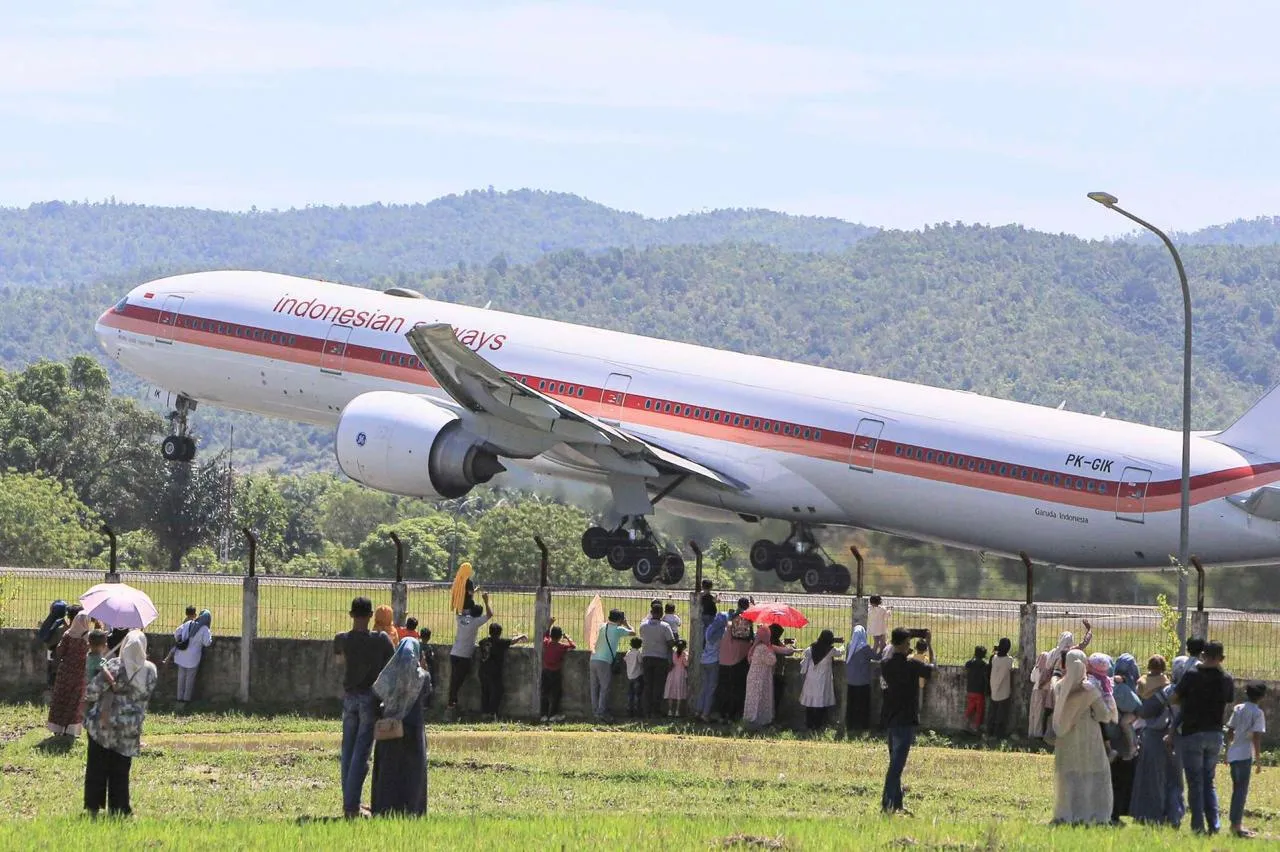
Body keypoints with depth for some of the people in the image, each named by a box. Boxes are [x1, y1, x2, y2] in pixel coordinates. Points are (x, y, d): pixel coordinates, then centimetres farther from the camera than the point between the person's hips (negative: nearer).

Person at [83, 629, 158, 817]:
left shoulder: (114, 666, -17)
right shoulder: (150, 671, -6)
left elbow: (92, 692, -16)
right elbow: (146, 696, 5)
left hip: (103, 724, -3)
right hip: (130, 731, 3)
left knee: (97, 768, 9)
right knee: (120, 771, 13)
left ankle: (93, 807, 11)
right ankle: (118, 808, 14)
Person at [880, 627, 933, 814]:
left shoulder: (886, 664, 3)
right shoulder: (912, 665, -14)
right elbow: (931, 668, 5)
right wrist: (929, 644, 15)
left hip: (890, 719, 7)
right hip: (906, 720, -7)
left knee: (895, 762, 16)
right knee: (897, 764, -8)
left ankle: (897, 803, 22)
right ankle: (887, 803, -14)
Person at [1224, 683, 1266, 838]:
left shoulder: (1238, 709, 10)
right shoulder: (1258, 713, -8)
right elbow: (1256, 737, -13)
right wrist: (1258, 759, -9)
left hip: (1233, 754, 6)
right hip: (1245, 755, -6)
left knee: (1237, 789, 16)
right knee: (1242, 790, -5)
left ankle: (1237, 823, 22)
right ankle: (1236, 824, -11)